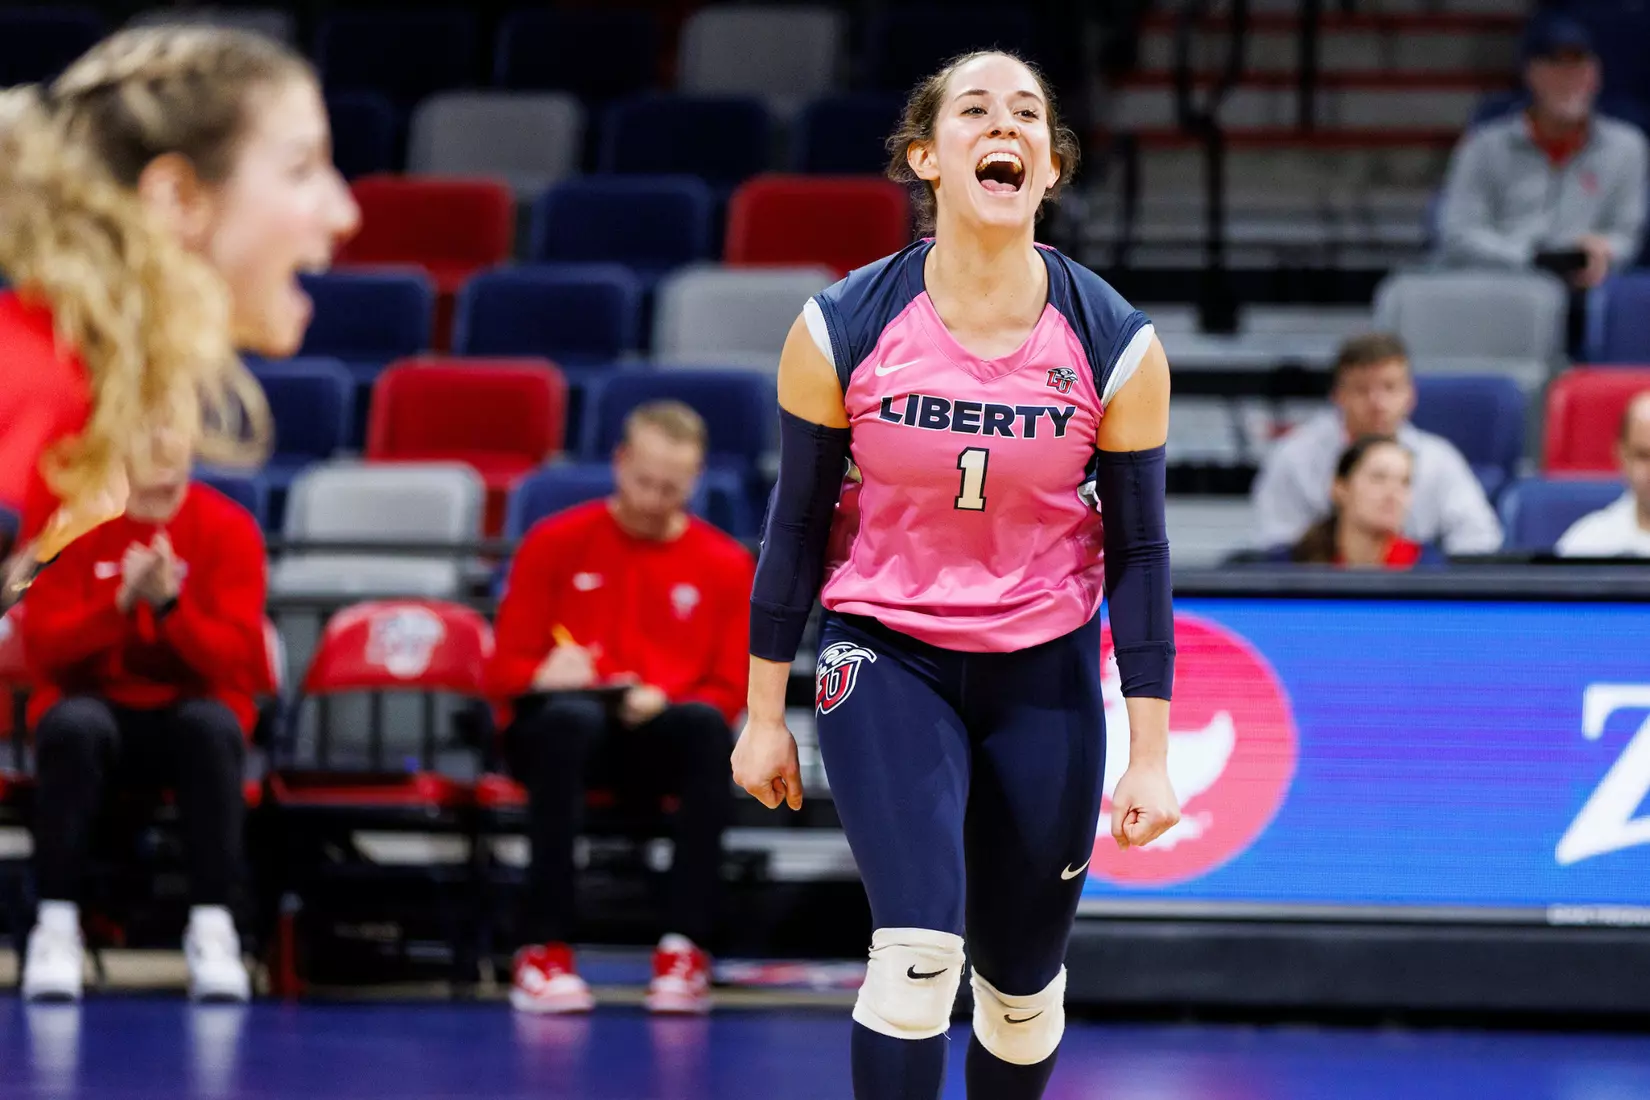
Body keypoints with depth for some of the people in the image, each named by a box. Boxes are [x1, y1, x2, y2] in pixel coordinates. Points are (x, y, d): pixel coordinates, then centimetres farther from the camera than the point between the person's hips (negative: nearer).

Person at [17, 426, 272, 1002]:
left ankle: (212, 928, -32)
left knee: (212, 726, -36)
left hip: (189, 708, 0)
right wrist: (120, 603, -26)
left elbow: (234, 658, -11)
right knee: (71, 726, -36)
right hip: (97, 705, 0)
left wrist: (169, 604, -28)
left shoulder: (228, 528, -2)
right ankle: (56, 927, -31)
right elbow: (43, 649, -10)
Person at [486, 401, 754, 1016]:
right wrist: (548, 675, -18)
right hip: (562, 732, -1)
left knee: (706, 725, -35)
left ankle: (685, 948, -35)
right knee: (570, 717, -39)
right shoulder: (556, 543, 8)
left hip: (657, 738, 1)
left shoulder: (725, 565, 10)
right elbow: (506, 668, 7)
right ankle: (544, 948, -37)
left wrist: (665, 700, -15)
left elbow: (729, 691, 7)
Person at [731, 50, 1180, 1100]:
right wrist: (765, 716, 2)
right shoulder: (843, 331, -13)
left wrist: (1151, 756, -5)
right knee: (918, 947, -20)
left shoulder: (1116, 344, -11)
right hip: (888, 657, -2)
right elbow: (797, 523, -2)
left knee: (1023, 980, 10)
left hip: (1045, 672, 2)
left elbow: (1138, 551, -4)